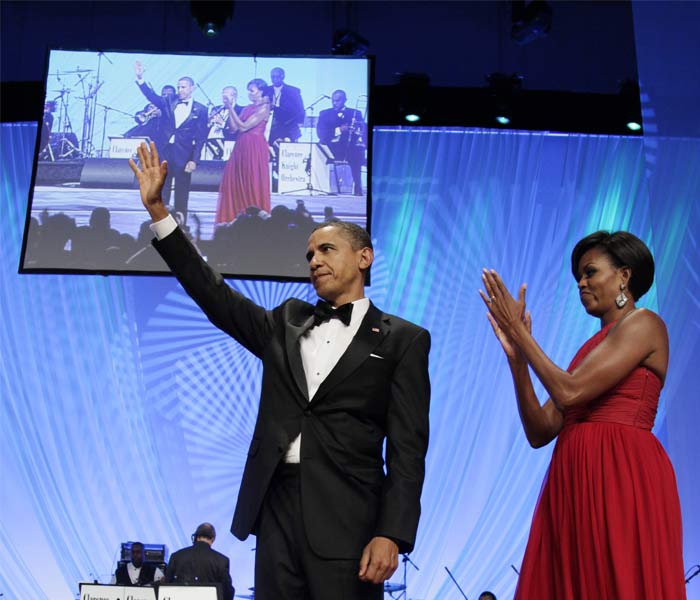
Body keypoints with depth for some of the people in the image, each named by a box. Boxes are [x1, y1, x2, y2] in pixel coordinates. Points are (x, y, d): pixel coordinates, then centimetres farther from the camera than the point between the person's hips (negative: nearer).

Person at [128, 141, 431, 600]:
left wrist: (392, 534, -13)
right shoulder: (285, 323, 18)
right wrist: (157, 209, 9)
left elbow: (408, 447, -3)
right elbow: (213, 294, 13)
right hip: (278, 505, 4)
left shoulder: (402, 340, 4)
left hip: (346, 516, -4)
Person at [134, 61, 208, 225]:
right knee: (160, 194, 5)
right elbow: (152, 96, -7)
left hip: (184, 156, -3)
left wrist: (194, 160, -11)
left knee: (181, 195, 3)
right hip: (164, 153, 3)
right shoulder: (169, 102, 8)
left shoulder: (200, 110, 0)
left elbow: (201, 137, -4)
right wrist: (140, 78, -22)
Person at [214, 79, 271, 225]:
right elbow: (234, 128, 7)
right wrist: (230, 108, 0)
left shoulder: (264, 108, -9)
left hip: (255, 149, -8)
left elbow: (244, 127, -15)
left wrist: (231, 108, -14)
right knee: (236, 184, 6)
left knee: (253, 186, -4)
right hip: (241, 148, 8)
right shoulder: (248, 108, 14)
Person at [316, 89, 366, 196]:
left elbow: (363, 131, 3)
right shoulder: (324, 114, 17)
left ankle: (357, 187, -25)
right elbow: (321, 133, 0)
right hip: (330, 149, 1)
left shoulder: (355, 113, 17)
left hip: (350, 147, -1)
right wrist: (338, 130, -15)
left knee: (357, 153, -35)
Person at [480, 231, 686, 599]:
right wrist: (515, 356, 4)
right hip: (574, 484, 8)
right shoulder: (592, 348, 22)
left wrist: (519, 330, -5)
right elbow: (540, 432, 12)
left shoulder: (644, 325, -2)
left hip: (621, 478, -8)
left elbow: (569, 393, -14)